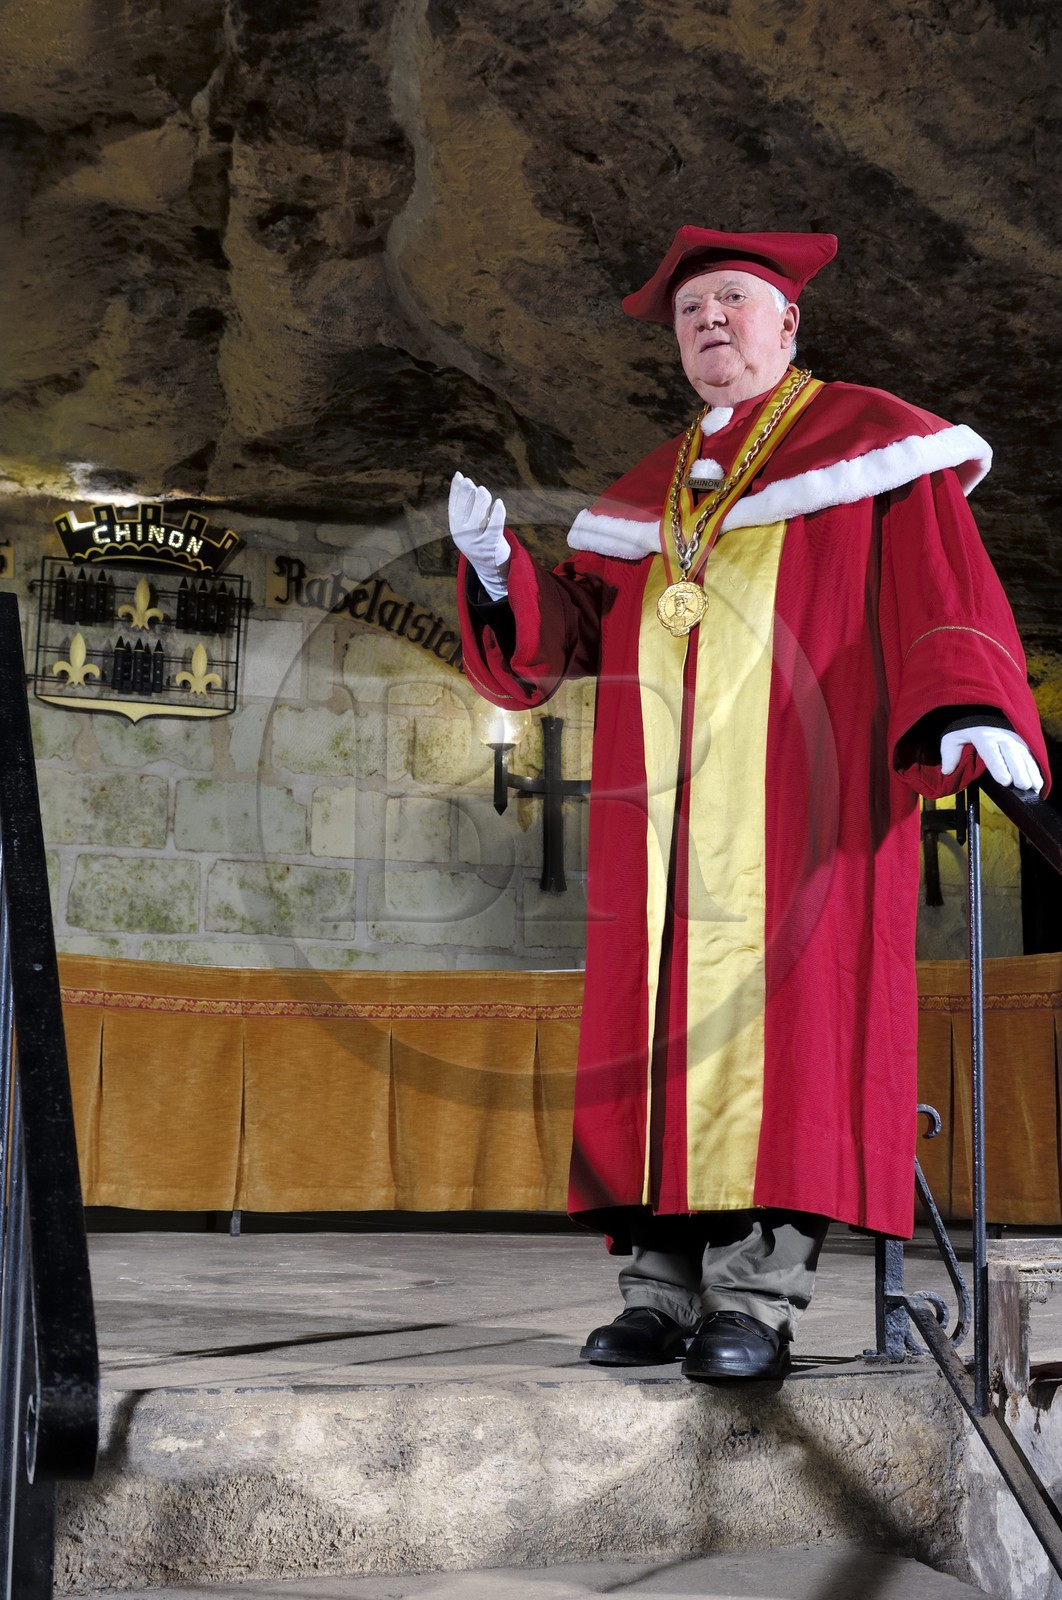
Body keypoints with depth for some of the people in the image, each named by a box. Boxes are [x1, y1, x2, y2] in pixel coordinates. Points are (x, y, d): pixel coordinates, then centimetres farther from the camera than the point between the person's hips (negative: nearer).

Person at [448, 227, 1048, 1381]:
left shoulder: (870, 443, 10)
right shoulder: (646, 494, 24)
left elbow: (946, 595, -3)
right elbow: (562, 638, 17)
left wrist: (966, 711, -21)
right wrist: (494, 563, -2)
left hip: (801, 800, -5)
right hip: (668, 815, 5)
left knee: (777, 1026, -11)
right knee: (658, 1028, -1)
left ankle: (756, 1299, -10)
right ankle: (661, 1290, 2)